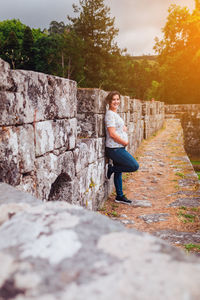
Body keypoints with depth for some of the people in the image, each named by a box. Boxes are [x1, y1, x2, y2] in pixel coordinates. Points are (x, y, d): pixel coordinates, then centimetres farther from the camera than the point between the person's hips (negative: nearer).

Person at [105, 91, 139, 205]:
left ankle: (120, 196, 25)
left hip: (120, 148, 10)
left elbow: (122, 128, 25)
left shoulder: (115, 114, 15)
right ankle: (112, 168, 4)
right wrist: (125, 142, -11)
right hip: (115, 149, -10)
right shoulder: (110, 114, -15)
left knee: (118, 172, 15)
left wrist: (124, 129, 2)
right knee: (135, 166, -8)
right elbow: (112, 134, -21)